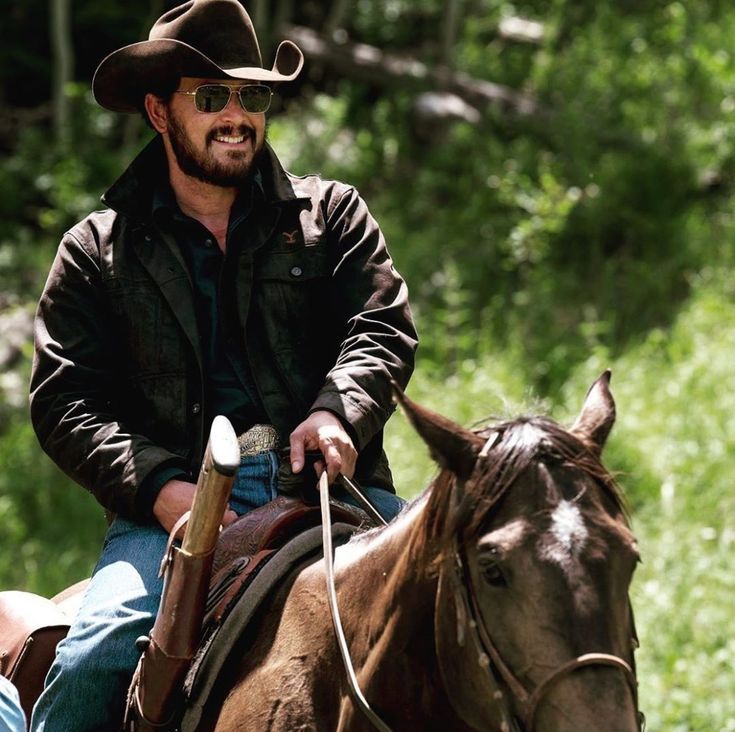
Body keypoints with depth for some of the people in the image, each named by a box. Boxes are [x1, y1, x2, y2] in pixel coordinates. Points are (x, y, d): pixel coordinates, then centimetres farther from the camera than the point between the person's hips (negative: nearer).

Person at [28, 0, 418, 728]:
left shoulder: (330, 215, 20)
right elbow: (64, 400, 8)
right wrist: (158, 486, -10)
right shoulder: (97, 252, 17)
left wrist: (339, 409, -14)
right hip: (179, 503, -1)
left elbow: (383, 327, 9)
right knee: (92, 658, -26)